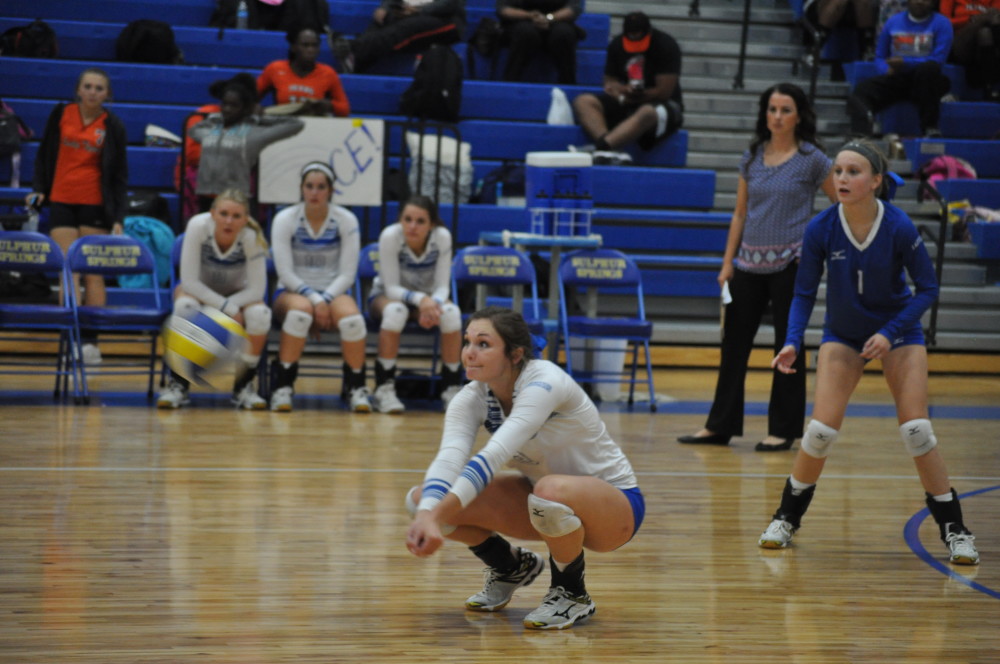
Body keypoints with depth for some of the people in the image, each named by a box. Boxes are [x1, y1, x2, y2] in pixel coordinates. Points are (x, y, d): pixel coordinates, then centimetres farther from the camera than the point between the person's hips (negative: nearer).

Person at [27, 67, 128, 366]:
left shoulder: (112, 126, 0)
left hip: (95, 205, -1)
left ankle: (91, 341, 5)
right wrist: (38, 189, 1)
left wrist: (118, 218, -5)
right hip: (61, 202, 1)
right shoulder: (61, 114, 3)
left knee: (93, 274, 1)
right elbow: (44, 154, 14)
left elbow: (119, 176, 2)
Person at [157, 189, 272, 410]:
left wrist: (215, 309, -30)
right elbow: (189, 281, -25)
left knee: (260, 314, -31)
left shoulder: (251, 237, -26)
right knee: (185, 306, -35)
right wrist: (227, 308, -32)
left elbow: (256, 290, -21)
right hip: (199, 291, -1)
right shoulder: (198, 226, -28)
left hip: (237, 294, 1)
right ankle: (177, 384, -20)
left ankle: (243, 385, -10)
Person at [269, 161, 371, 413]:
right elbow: (285, 273, -8)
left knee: (352, 317, -34)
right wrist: (314, 298, -21)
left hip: (333, 292, 1)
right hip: (293, 292, -1)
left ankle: (356, 387, -16)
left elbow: (347, 274, -3)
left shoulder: (346, 220, -2)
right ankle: (282, 386, -29)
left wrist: (326, 299, -19)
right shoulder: (285, 219, -4)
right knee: (301, 310, -38)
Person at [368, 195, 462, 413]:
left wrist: (434, 304, -38)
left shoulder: (442, 237, -19)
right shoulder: (390, 236, -25)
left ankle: (451, 389, -19)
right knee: (396, 311, -39)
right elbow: (392, 288, -22)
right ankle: (384, 388, -31)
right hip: (386, 296, -2)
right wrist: (420, 299, -41)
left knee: (451, 313, -31)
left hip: (428, 298, 2)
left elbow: (442, 286, -15)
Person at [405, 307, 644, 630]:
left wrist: (438, 517, -53)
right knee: (425, 499, -12)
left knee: (551, 491, -42)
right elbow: (448, 457, -30)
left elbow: (494, 455, -43)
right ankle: (512, 567, 14)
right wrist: (426, 515, -50)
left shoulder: (544, 383, -29)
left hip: (615, 504, -6)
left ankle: (573, 594, -13)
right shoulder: (472, 397, -11)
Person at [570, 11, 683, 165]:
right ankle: (612, 150, -44)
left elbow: (663, 92, -14)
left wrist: (626, 95, -11)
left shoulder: (667, 46, -11)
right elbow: (610, 81, 7)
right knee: (583, 102, -19)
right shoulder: (616, 45, 3)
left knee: (647, 113, -43)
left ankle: (601, 147, -56)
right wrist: (621, 92, -18)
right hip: (625, 103, 5)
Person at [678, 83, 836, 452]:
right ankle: (720, 425, 14)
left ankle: (783, 429, 9)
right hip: (750, 263, 5)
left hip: (790, 264, -5)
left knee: (788, 346, 1)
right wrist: (728, 262, 7)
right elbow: (740, 214, 12)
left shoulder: (812, 159, -4)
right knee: (734, 342, 6)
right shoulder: (752, 157, 9)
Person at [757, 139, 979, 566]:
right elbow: (804, 294, -9)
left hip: (898, 330, -1)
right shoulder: (821, 229, -19)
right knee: (821, 430, -10)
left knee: (916, 430, -11)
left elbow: (927, 289, -14)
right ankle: (787, 517, 11)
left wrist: (890, 333, -24)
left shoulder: (899, 227, -24)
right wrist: (793, 342, -25)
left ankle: (954, 529, 2)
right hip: (843, 334, 1)